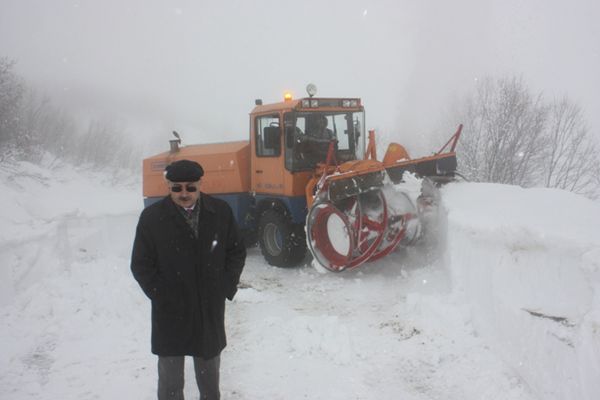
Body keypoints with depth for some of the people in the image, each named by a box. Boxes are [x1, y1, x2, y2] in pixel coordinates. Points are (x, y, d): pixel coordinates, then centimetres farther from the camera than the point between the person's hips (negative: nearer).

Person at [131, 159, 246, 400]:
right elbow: (141, 265, -4)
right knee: (170, 374, 11)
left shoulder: (220, 212, -3)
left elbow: (237, 252, 6)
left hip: (210, 311, 2)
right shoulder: (152, 217, -9)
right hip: (170, 314, -2)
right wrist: (161, 296, -11)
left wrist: (226, 288, -3)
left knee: (209, 371, 21)